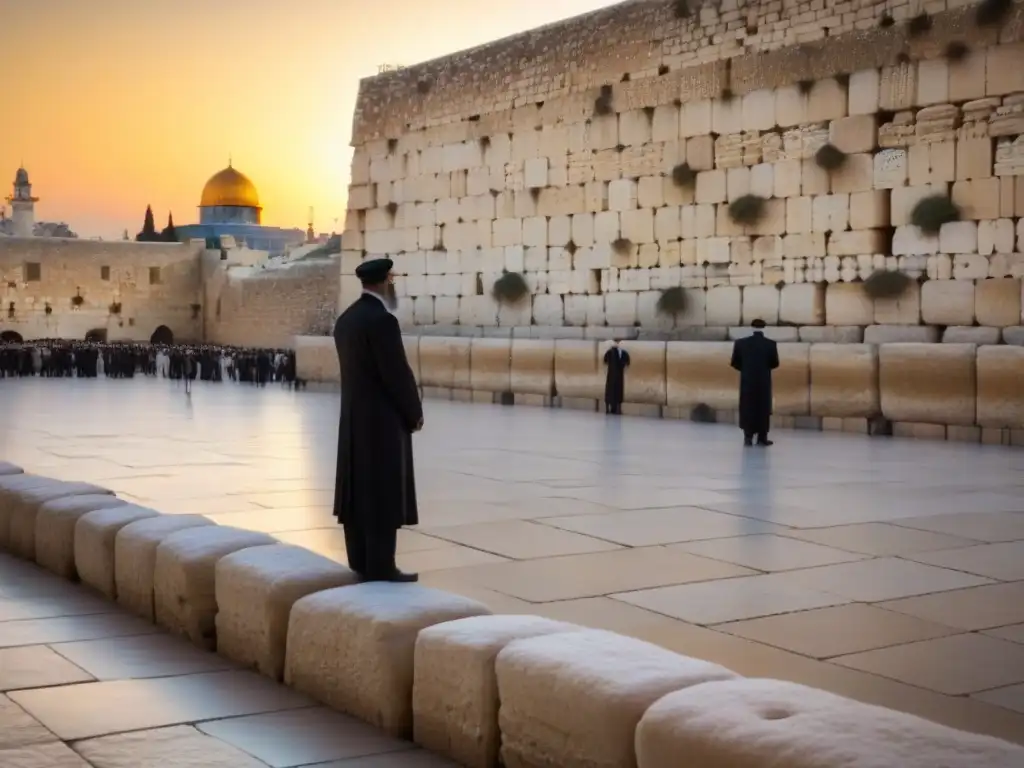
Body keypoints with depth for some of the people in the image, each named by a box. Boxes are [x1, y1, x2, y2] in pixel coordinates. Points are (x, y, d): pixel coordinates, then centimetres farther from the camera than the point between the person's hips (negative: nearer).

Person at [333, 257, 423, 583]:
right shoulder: (382, 320, -18)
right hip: (383, 420, -9)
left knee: (360, 492, 10)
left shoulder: (346, 319, 10)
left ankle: (361, 563, 16)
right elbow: (397, 373, -19)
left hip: (354, 418, 9)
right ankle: (380, 568, -2)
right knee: (384, 495, -5)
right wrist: (415, 412, -5)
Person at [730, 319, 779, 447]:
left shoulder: (740, 342, -4)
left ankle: (748, 437, 5)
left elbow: (735, 362, -2)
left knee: (747, 408, 9)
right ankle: (762, 438, 7)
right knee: (763, 408, 7)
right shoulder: (771, 344, -7)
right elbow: (775, 363, -2)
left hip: (747, 380, 1)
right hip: (764, 381, -1)